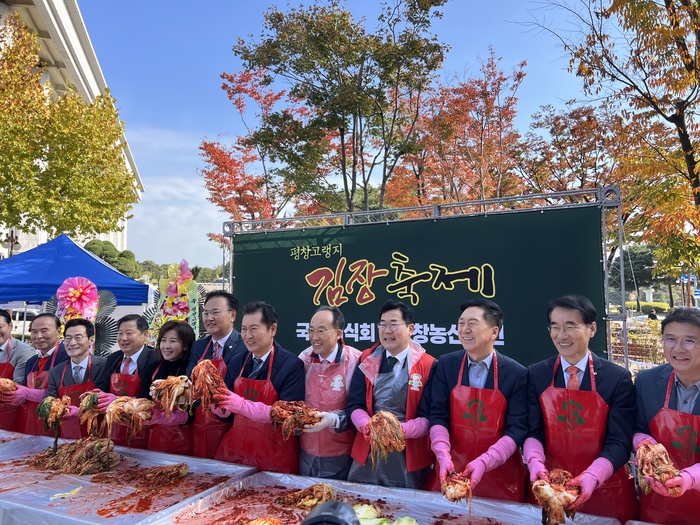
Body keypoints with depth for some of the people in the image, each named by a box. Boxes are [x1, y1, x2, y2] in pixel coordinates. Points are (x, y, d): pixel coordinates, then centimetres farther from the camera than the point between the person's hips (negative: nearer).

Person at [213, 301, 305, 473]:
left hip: (274, 452, -4)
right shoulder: (235, 361, 1)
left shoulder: (292, 365, -16)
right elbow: (225, 411, 4)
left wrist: (242, 405, -29)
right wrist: (216, 401, -18)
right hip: (236, 446, 5)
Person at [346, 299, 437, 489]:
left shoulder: (428, 366, -8)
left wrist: (402, 430, -28)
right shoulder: (366, 360, 2)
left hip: (409, 457, -2)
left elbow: (428, 417, -10)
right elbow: (355, 405, 0)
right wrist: (368, 426, -21)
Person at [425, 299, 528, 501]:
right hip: (452, 469, 2)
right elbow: (438, 416, -4)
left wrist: (484, 462, -21)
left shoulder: (517, 373, -9)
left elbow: (517, 429, -10)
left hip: (500, 474, -1)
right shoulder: (446, 365, -4)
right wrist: (443, 456, -18)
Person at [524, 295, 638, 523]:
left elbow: (620, 441, -11)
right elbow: (533, 431, -3)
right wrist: (535, 462, -22)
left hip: (605, 489, -1)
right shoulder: (536, 375, -3)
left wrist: (592, 476, -26)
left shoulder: (618, 378, -8)